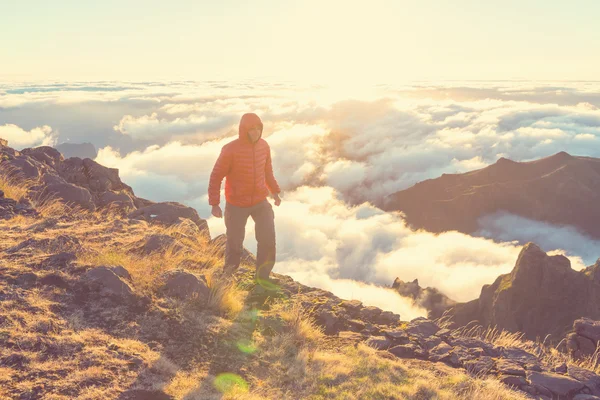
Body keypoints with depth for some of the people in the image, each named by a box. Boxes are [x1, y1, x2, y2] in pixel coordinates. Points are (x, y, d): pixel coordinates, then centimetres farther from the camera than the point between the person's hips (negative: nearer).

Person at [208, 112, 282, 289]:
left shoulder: (264, 146, -5)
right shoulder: (230, 150, -21)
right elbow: (216, 177, -13)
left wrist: (275, 191, 17)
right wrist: (214, 204, -13)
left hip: (260, 201, 4)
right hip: (237, 204, -4)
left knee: (268, 239, -2)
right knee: (234, 242, 8)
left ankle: (262, 275, 17)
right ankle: (229, 274, 35)